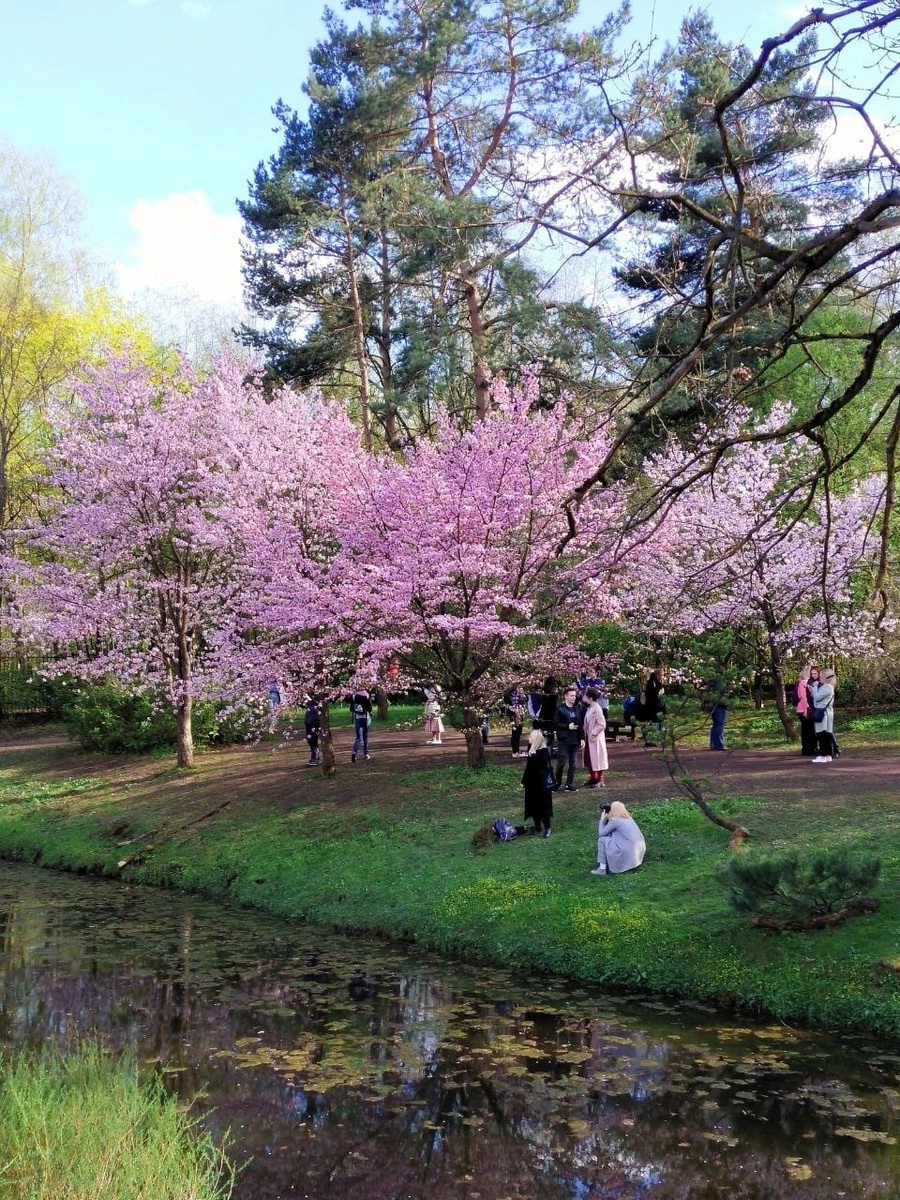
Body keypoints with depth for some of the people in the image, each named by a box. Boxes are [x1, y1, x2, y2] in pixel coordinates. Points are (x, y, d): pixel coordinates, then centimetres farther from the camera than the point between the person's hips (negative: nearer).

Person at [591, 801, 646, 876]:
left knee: (602, 840, 4)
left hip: (627, 854, -8)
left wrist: (602, 819, 11)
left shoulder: (614, 820, -8)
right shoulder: (629, 818, 14)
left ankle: (602, 868, 2)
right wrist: (607, 819, 20)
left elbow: (602, 833, 1)